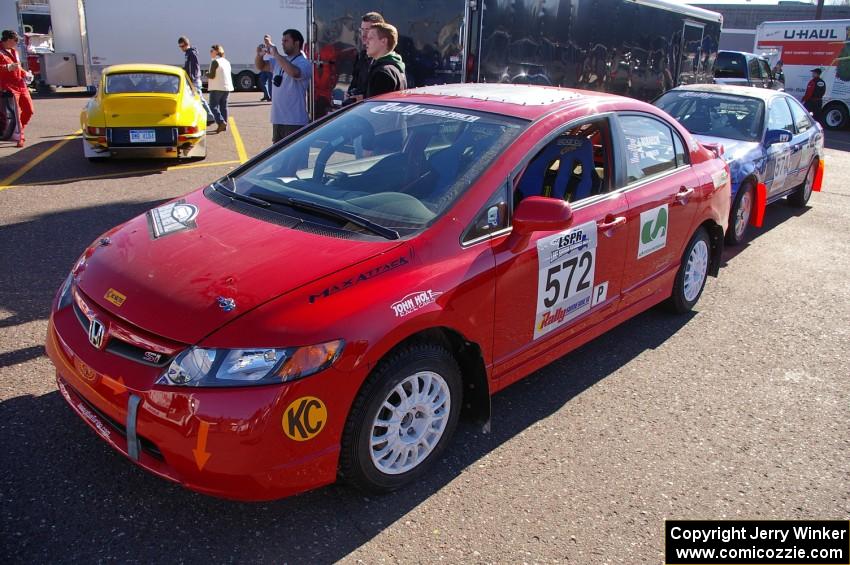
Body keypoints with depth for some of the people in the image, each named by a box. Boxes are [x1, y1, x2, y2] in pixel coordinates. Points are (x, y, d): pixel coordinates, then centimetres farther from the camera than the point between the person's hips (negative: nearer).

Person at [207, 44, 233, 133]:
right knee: (223, 106, 12)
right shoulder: (227, 62, 13)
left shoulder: (215, 62, -12)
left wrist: (207, 74, 4)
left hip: (217, 88, -8)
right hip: (227, 87, 8)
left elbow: (212, 76, -14)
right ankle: (224, 126, 13)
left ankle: (221, 122, -21)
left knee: (213, 106, -4)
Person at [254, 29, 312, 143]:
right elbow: (260, 66, 22)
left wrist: (276, 54, -24)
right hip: (278, 119, 8)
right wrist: (259, 55, -1)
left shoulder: (304, 63, -10)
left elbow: (294, 72, -31)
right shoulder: (279, 60, 14)